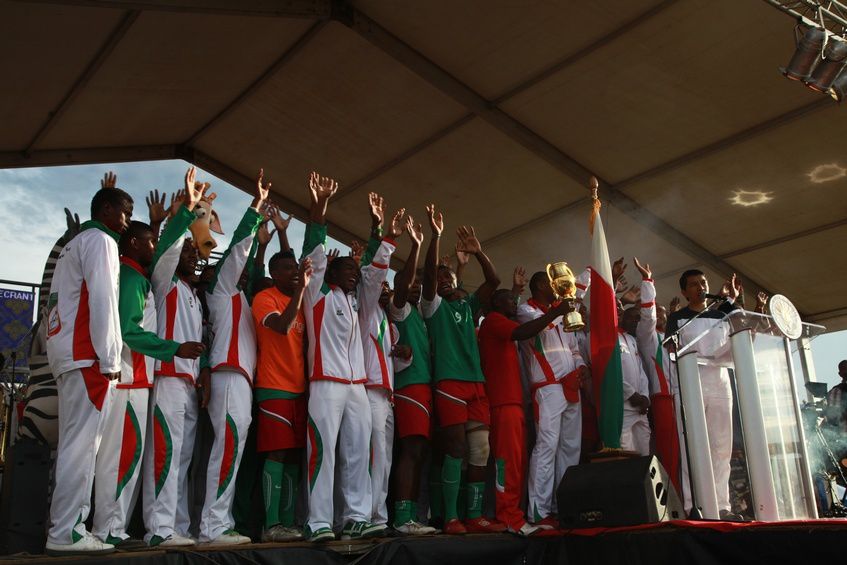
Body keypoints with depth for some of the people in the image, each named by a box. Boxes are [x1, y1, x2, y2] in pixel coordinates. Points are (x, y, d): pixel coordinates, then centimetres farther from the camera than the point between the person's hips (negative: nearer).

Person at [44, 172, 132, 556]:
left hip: (66, 351, 10)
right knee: (81, 443, -10)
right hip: (87, 353, -10)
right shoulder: (100, 240, -3)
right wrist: (109, 359, -15)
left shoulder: (76, 242, 26)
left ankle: (67, 528, 8)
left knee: (76, 443, 7)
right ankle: (65, 533, -10)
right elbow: (102, 300, -13)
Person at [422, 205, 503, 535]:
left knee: (480, 451, 2)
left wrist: (477, 252, 2)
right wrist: (436, 236, -15)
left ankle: (474, 516, 7)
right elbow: (428, 274, -9)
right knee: (456, 449, -11)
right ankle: (451, 518, -5)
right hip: (449, 382, -5)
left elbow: (494, 281, 12)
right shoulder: (434, 305, 8)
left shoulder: (468, 306, 21)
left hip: (476, 383, 6)